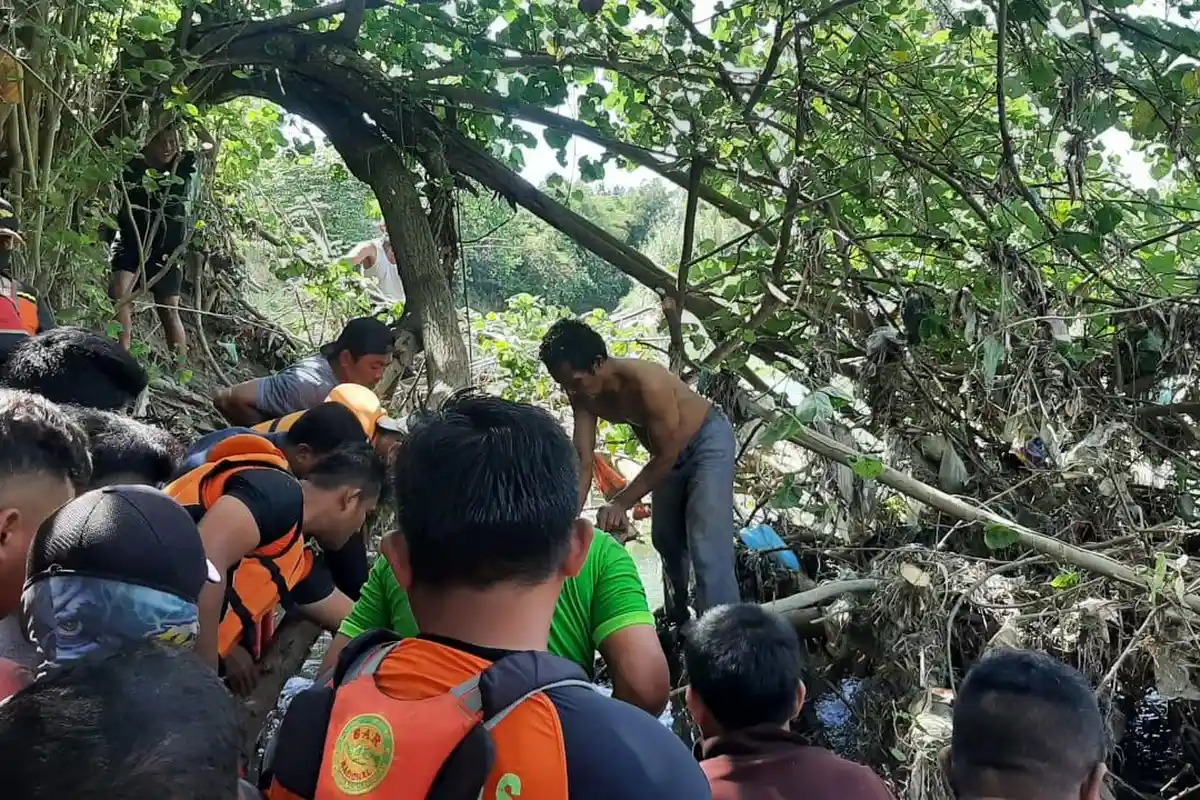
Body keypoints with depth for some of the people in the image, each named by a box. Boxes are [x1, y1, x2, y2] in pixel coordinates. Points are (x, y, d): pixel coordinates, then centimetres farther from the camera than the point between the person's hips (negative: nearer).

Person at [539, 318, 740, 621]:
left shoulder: (646, 383, -38)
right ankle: (678, 622, 40)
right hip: (669, 450, 8)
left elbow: (666, 454, -29)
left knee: (706, 549, -17)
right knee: (666, 540, 20)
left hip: (708, 441, -8)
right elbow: (583, 461, -15)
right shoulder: (583, 394, -16)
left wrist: (620, 503, -26)